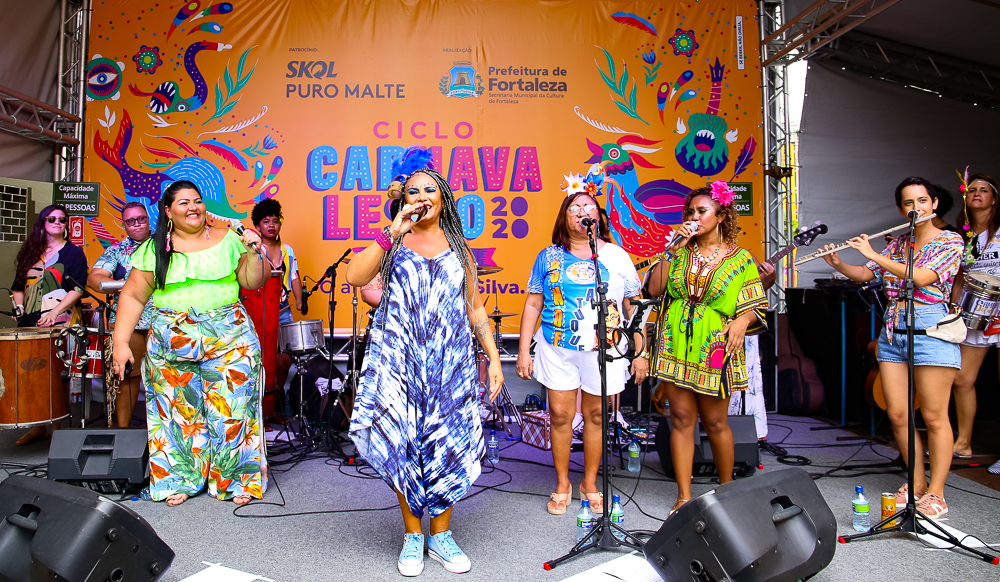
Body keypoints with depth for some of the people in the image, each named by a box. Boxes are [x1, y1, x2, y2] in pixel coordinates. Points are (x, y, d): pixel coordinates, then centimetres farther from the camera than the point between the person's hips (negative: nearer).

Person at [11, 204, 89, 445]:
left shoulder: (73, 253, 3)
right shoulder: (30, 252, 19)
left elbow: (77, 289, -6)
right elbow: (19, 286, 23)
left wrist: (54, 312, -16)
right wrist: (19, 308, 6)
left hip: (60, 323, -5)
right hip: (31, 322, 5)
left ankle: (58, 427, 0)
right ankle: (38, 425, 17)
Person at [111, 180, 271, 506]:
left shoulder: (228, 240, 4)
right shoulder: (153, 250, 4)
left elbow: (253, 282, 4)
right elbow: (133, 296, 4)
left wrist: (254, 253, -12)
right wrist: (120, 342, -2)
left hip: (229, 338, 0)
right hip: (171, 343, 1)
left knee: (230, 408, -1)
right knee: (179, 411, 6)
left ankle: (236, 480, 13)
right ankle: (180, 480, 23)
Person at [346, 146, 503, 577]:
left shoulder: (459, 248, 12)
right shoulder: (392, 242, 6)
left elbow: (474, 308, 13)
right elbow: (353, 277, -12)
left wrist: (493, 357, 6)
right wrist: (391, 233, -16)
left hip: (450, 362, 2)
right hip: (398, 361, -1)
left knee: (447, 444, 3)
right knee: (403, 444, 1)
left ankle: (441, 536, 21)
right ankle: (413, 536, 19)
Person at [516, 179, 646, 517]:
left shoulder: (617, 257, 5)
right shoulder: (549, 257, 6)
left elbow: (634, 308, 6)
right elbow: (533, 304, 6)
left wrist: (640, 353, 2)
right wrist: (523, 350, 1)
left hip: (603, 350, 0)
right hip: (556, 349, 0)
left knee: (596, 415, 8)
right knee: (560, 415, 3)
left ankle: (590, 482, 26)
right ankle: (562, 483, 21)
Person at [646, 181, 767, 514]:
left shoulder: (739, 258, 2)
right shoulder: (680, 251, 9)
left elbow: (756, 306, 4)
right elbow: (654, 288, -2)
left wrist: (742, 321, -18)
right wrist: (675, 249, -5)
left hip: (714, 348, -2)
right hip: (676, 345, 2)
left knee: (715, 422, 7)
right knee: (681, 419, 3)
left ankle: (726, 490, 29)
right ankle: (684, 497, 11)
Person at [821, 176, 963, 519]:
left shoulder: (951, 242, -3)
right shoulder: (897, 244, 14)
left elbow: (920, 277, -18)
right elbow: (864, 274, 16)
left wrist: (873, 254, -17)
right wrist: (837, 263, -1)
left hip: (930, 330, -5)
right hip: (892, 332, 6)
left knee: (934, 417, -1)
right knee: (897, 415, 7)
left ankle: (936, 493, 9)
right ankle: (917, 483, 21)